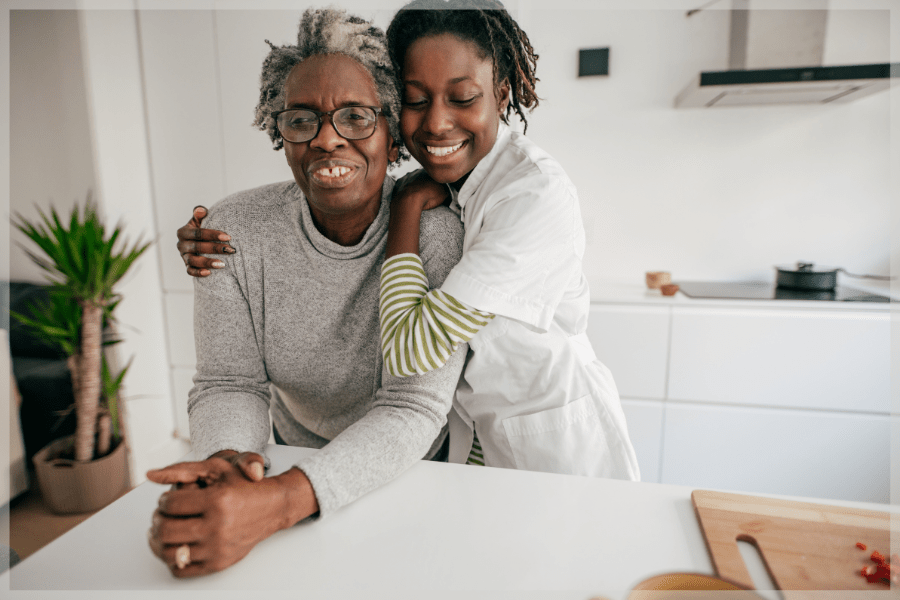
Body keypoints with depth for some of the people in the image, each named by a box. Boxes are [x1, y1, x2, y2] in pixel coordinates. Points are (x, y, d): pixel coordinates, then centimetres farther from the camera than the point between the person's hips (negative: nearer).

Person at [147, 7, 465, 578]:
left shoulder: (435, 230, -25)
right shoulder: (235, 230, -16)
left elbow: (412, 407, -29)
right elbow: (229, 383, -14)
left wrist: (276, 501, -41)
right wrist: (224, 464, -35)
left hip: (420, 464, -1)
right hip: (299, 460, 2)